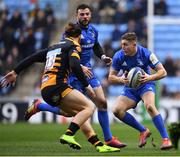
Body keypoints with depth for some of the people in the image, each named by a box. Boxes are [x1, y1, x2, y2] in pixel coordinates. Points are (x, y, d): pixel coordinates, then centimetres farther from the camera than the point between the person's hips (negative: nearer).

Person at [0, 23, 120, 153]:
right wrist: (87, 85, -11)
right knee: (89, 106, -10)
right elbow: (74, 66, -16)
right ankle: (68, 135, -25)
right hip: (56, 86, -9)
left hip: (45, 90, 9)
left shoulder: (54, 47, 25)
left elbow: (33, 57, 23)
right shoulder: (73, 46, 1)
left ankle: (98, 145, 7)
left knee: (81, 113, 14)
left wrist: (16, 72, 27)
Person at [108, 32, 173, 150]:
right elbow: (111, 77, -6)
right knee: (117, 110, -18)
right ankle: (143, 131, 0)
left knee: (150, 106, -33)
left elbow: (163, 72, -16)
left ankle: (166, 139, -29)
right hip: (130, 88, 4)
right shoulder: (119, 56, -13)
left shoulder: (146, 54, -19)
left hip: (145, 85, -4)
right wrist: (121, 79, -28)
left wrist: (150, 77, -36)